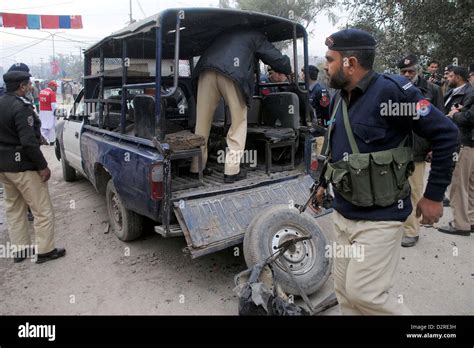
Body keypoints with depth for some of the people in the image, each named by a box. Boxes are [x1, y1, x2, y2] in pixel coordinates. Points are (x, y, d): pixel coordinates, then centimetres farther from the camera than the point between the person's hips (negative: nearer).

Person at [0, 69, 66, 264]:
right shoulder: (21, 107, -19)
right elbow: (28, 142, -24)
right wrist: (43, 166, -18)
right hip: (22, 166, -9)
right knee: (43, 210, 1)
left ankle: (20, 249, 25)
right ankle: (45, 251, 7)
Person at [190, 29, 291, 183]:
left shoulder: (226, 34, 41)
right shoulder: (256, 36, 26)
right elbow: (276, 58, 24)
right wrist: (289, 69, 43)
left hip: (207, 70, 5)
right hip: (232, 73, -4)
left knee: (202, 121, 10)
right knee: (239, 121, 6)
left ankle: (197, 167, 16)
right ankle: (232, 170, 2)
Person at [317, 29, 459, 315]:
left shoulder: (391, 91, -17)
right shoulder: (339, 99, 7)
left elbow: (446, 134, -15)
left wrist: (434, 195, -13)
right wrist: (325, 183, 22)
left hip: (379, 218, -7)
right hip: (343, 214, 7)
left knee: (363, 294, -3)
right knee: (345, 291, 14)